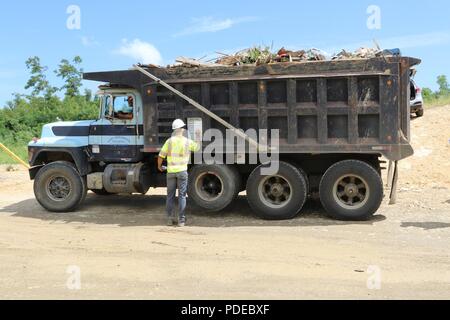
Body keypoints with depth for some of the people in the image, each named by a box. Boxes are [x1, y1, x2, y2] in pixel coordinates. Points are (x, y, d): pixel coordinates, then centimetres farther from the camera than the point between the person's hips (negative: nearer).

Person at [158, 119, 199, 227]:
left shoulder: (169, 141, -2)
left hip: (171, 171, 2)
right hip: (182, 170, -1)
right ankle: (181, 220, 1)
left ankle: (170, 218, 12)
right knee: (182, 195, 2)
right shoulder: (188, 142, -3)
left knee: (170, 195, 11)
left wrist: (159, 166, 17)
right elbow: (197, 148, 16)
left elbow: (161, 156, -1)